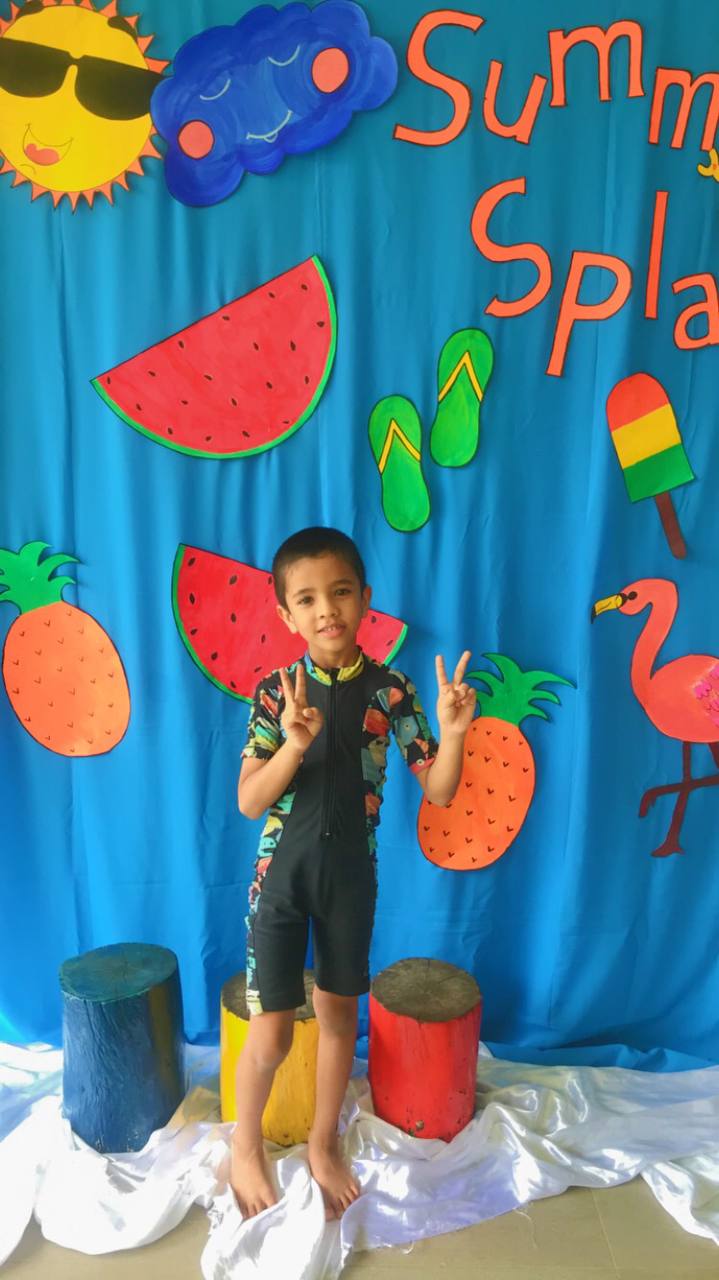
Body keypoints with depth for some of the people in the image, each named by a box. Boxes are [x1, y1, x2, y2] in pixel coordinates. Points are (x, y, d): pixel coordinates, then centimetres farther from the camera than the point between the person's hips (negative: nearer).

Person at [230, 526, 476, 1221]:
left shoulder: (391, 690, -9)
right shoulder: (275, 691, -12)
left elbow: (438, 791, -8)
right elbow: (249, 802, -14)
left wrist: (451, 732, -27)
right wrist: (294, 743, -31)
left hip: (351, 873, 2)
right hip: (281, 873, -1)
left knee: (338, 1013, 19)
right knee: (271, 1033, 7)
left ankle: (323, 1144, 45)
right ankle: (245, 1146, 39)